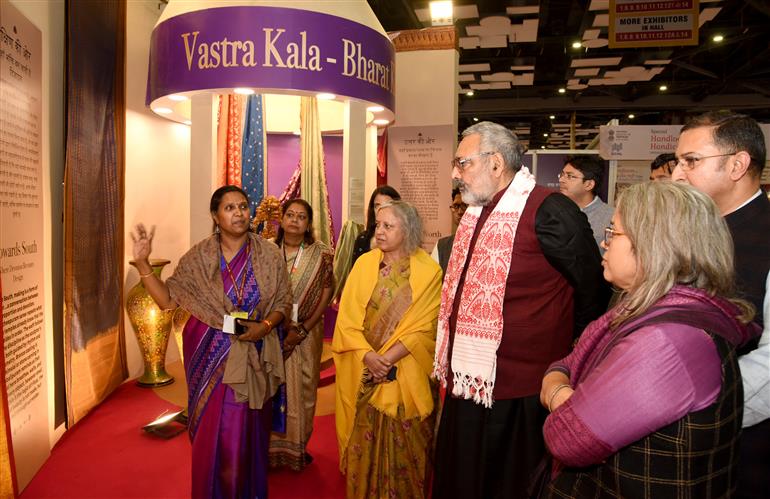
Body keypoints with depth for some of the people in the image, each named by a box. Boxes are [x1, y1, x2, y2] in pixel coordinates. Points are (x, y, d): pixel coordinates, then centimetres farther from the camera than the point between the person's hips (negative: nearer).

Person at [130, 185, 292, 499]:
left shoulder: (268, 254, -3)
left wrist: (264, 326, -15)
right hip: (210, 355, 1)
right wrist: (142, 262, -12)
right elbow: (168, 299, -2)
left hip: (251, 356, 0)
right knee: (211, 431, 8)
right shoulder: (199, 257, -1)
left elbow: (283, 302, 3)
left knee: (246, 433, 8)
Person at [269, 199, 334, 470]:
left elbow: (326, 294, -5)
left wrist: (302, 329, -11)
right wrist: (283, 326, -12)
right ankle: (272, 447, 24)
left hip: (307, 333, 0)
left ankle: (299, 446, 26)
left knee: (302, 388, 8)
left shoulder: (321, 254, -4)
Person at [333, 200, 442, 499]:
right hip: (362, 374, 2)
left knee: (403, 448, 9)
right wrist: (368, 356, -17)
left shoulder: (429, 271, -6)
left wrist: (386, 360, -17)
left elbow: (423, 328, -10)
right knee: (364, 445, 12)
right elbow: (347, 318, -3)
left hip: (407, 378, -2)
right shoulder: (364, 263, 1)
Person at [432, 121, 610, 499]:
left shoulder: (549, 212, -18)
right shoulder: (476, 213, 9)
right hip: (467, 384, 8)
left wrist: (563, 352, 1)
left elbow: (593, 291, -11)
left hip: (517, 397, -8)